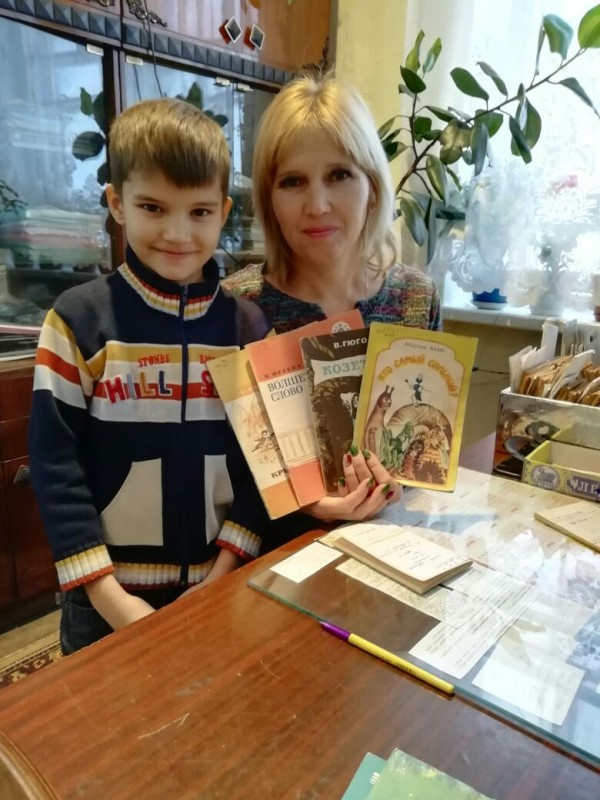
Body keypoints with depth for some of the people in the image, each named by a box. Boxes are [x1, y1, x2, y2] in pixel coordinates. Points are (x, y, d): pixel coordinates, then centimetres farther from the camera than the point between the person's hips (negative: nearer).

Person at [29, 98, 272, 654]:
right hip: (111, 596, -1)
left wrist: (222, 575, -8)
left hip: (220, 587, 2)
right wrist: (106, 593, -14)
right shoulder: (77, 320, -11)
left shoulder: (248, 327, -4)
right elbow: (56, 466, -11)